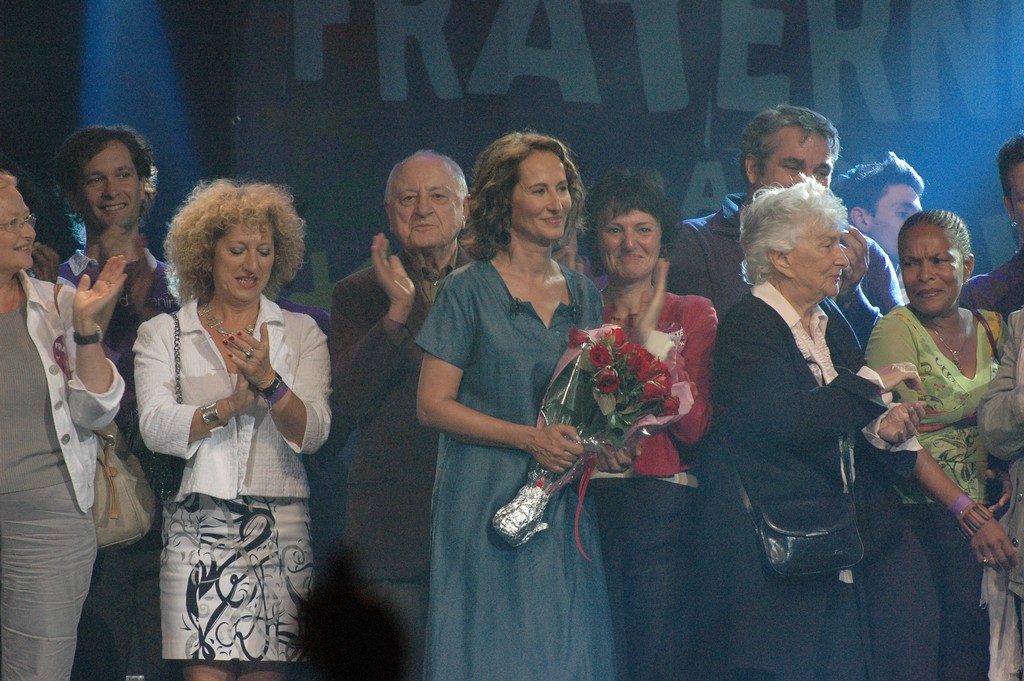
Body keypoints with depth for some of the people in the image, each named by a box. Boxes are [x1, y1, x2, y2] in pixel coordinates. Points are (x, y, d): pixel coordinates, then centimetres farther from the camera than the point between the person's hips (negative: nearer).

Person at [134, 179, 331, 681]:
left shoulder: (301, 334, 12)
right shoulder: (163, 335, 10)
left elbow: (312, 432, 0)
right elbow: (156, 428, -4)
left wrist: (269, 382, -18)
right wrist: (229, 406, -20)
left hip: (280, 528, 1)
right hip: (197, 528, -1)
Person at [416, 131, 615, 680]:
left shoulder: (582, 294, 13)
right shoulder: (468, 292, -2)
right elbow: (432, 405, -7)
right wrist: (529, 437, -15)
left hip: (565, 507, 5)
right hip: (487, 505, -5)